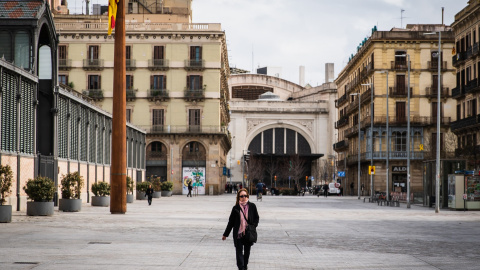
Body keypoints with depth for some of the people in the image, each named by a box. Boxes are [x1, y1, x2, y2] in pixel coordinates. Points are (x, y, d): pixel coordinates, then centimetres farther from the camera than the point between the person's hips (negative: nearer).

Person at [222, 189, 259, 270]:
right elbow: (231, 222, 4)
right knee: (239, 251, -6)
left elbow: (257, 218, 8)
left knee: (247, 251, 15)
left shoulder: (252, 206, -1)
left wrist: (252, 226, -10)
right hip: (238, 234, -1)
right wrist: (225, 234, 8)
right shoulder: (236, 208, -3)